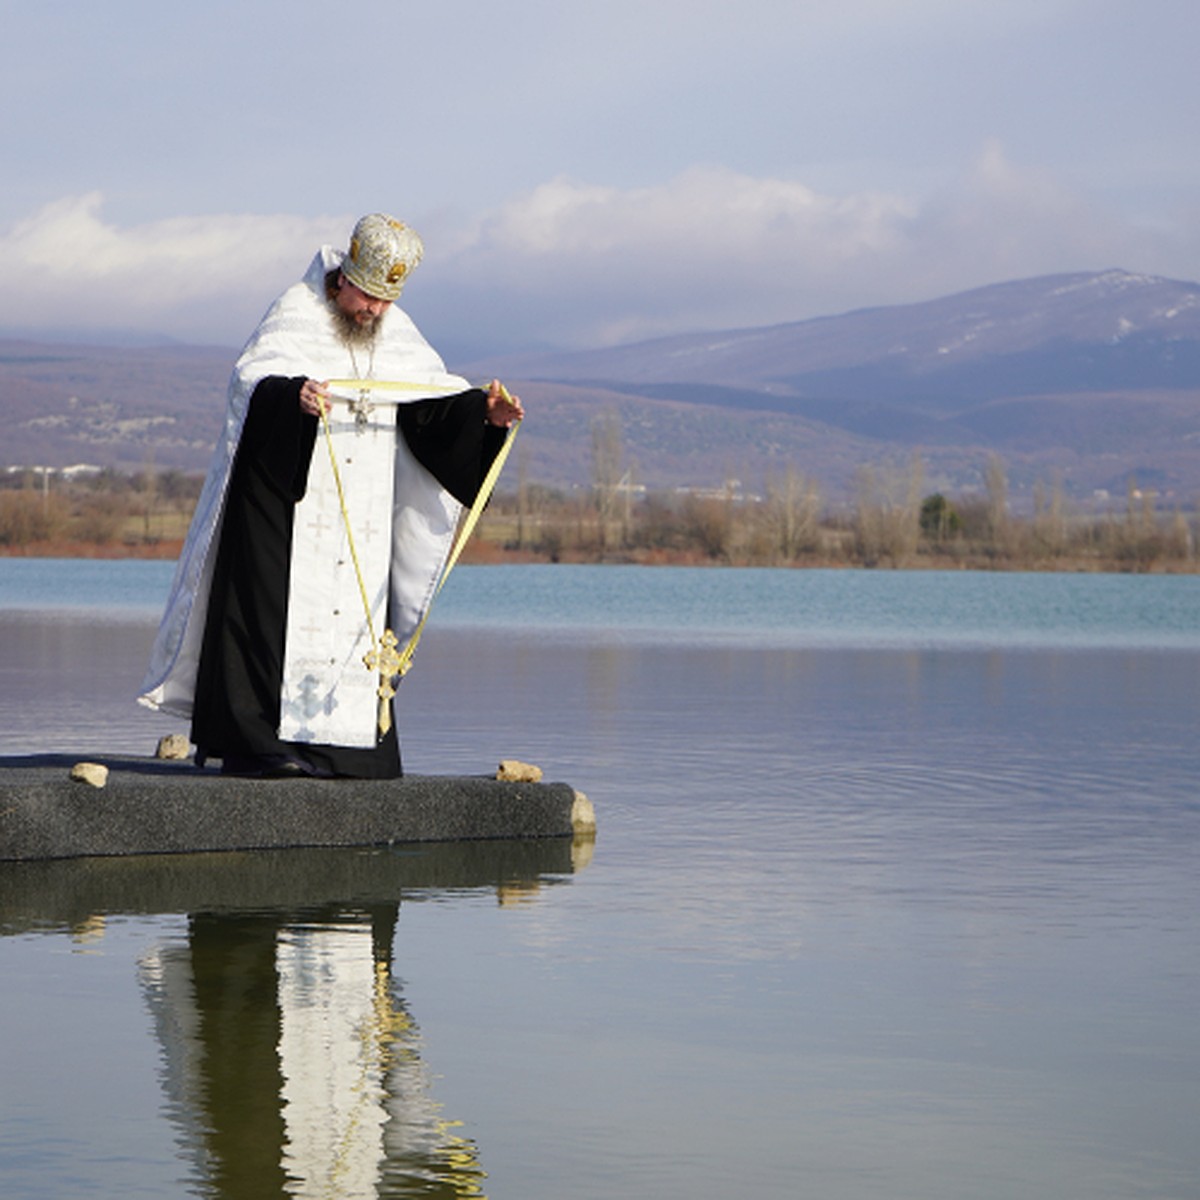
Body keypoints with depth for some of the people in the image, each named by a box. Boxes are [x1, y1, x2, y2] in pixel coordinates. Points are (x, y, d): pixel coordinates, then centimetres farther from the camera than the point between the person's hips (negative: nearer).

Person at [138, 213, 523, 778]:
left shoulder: (396, 333, 11)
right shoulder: (295, 313, -9)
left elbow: (433, 399, 12)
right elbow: (251, 380, -24)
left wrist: (481, 410, -7)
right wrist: (292, 394, -45)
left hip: (361, 514, 6)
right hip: (283, 498, -6)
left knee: (354, 612, 3)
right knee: (275, 612, -11)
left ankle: (335, 742, 6)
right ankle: (251, 741, -11)